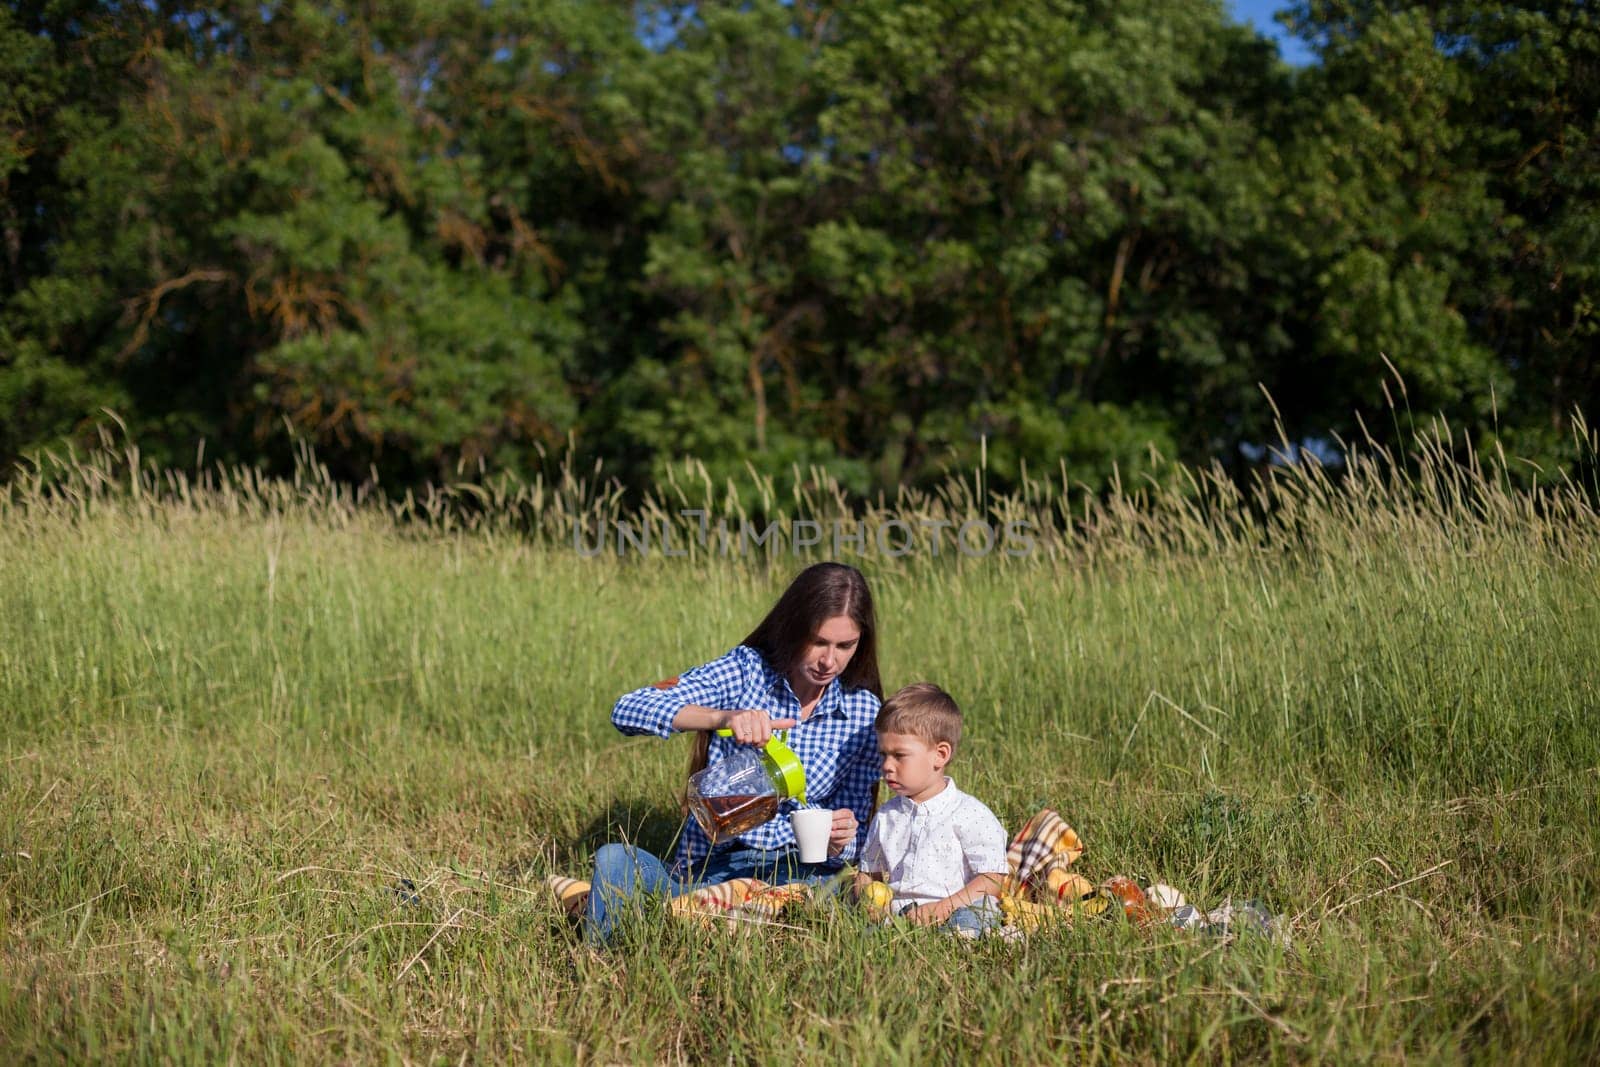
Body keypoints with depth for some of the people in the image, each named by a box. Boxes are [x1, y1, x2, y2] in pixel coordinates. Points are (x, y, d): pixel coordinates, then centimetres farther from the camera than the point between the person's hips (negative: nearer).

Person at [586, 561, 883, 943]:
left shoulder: (865, 712, 5)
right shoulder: (746, 670, -1)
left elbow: (852, 842, 9)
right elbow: (627, 710, -15)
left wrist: (839, 842, -17)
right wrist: (722, 717, -31)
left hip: (795, 868, 2)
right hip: (709, 865, -2)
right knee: (615, 860, -33)